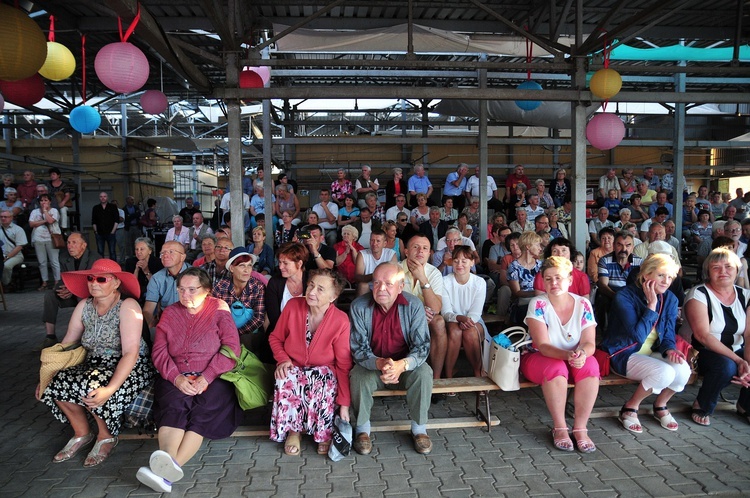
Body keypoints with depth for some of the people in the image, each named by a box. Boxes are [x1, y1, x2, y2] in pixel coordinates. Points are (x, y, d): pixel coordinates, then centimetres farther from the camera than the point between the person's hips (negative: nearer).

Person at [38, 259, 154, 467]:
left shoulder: (127, 306, -18)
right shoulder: (85, 305, 2)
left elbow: (131, 353, -25)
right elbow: (66, 344, 5)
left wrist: (110, 389, -36)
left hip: (130, 368, -6)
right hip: (95, 364, 6)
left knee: (93, 388, -30)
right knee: (55, 383, -16)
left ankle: (106, 437, -1)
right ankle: (81, 433, 9)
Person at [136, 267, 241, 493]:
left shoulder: (219, 309, 4)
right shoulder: (170, 313, 14)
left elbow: (231, 348, -5)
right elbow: (159, 351, 6)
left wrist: (206, 377, -17)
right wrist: (176, 377, -13)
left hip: (213, 379, -2)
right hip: (176, 378, 3)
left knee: (202, 412, -30)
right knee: (174, 405, -29)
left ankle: (169, 470, -45)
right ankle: (168, 463, -49)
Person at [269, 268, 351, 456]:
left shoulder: (341, 321, -18)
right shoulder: (293, 306, -12)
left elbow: (343, 365, -13)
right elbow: (275, 337, 5)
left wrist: (344, 403, -15)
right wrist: (283, 359, -15)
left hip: (323, 371, -1)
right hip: (293, 368, 2)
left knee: (325, 384, -36)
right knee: (286, 381, -33)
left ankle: (324, 433, -11)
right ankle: (292, 430, -9)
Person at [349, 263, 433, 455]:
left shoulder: (414, 305, -15)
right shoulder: (359, 306, -15)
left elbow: (422, 346, -16)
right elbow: (358, 349, -13)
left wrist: (401, 365, -37)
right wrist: (380, 364, -35)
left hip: (406, 365, 1)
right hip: (371, 365, 0)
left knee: (423, 373, -28)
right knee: (359, 376, -30)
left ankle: (419, 428, -5)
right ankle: (362, 429, -5)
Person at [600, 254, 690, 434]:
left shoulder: (670, 299, 3)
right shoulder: (625, 296, -17)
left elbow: (668, 335, 5)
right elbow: (638, 336, -24)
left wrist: (670, 350, -18)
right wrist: (651, 305, -23)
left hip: (653, 353, 6)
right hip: (624, 354, -6)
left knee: (683, 370, -24)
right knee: (664, 372, -31)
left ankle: (660, 406, 7)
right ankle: (629, 409, -5)